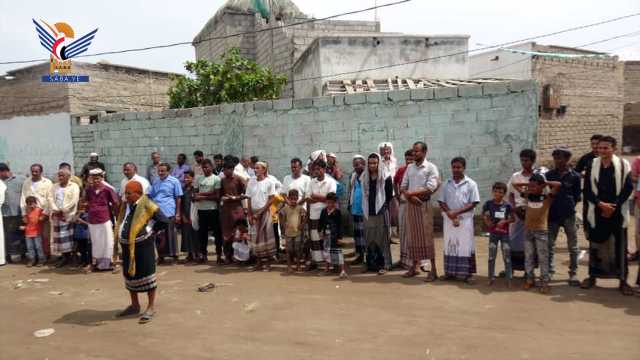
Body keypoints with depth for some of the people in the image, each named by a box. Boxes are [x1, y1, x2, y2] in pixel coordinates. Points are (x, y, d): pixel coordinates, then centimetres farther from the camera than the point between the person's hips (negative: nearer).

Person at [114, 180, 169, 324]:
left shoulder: (147, 206, -13)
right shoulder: (125, 206, 10)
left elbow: (164, 221, -16)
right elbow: (120, 223, 26)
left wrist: (150, 231, -8)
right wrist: (120, 236, 11)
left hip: (143, 246, -8)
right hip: (127, 247, 8)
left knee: (146, 275, -1)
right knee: (130, 275, 17)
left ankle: (151, 307, 10)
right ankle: (134, 305, 33)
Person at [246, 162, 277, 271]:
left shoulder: (269, 182, -4)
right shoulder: (251, 181, 7)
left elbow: (271, 199, -7)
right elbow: (249, 199, 8)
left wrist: (260, 211, -12)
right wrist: (250, 215, 2)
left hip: (265, 212, -4)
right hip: (254, 213, 4)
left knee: (266, 236, -1)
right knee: (256, 237, 6)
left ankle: (266, 262, 7)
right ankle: (259, 262, 15)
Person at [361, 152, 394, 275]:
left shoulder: (386, 178, -5)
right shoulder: (364, 177, 8)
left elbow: (389, 195, -3)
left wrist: (383, 205, -4)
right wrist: (365, 208, 8)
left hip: (381, 212, -5)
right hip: (368, 212, 5)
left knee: (382, 238, -1)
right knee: (369, 238, 9)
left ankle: (384, 264, 4)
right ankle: (370, 263, 19)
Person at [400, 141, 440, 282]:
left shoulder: (431, 167, -5)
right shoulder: (409, 168, 11)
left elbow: (430, 189, -15)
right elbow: (403, 187, 7)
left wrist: (410, 193, -11)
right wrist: (410, 197, -12)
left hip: (424, 205, -5)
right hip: (410, 205, 5)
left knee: (427, 237, -4)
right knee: (413, 237, 9)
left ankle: (433, 270, 2)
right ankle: (414, 267, 18)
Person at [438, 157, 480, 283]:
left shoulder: (471, 184, -1)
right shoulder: (447, 184, 8)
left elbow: (473, 203, -6)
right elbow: (441, 202, 5)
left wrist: (457, 212, -15)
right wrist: (451, 214, -10)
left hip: (465, 220, -3)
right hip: (449, 220, 3)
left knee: (466, 245, -1)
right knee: (450, 245, 7)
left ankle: (468, 273, 6)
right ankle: (450, 272, 15)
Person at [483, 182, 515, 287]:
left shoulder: (507, 205, -7)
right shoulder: (489, 203, -5)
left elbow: (513, 218, 0)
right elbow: (484, 215, 7)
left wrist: (505, 221, -17)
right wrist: (486, 220, -13)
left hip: (504, 233, -1)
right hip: (493, 233, 1)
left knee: (507, 257, 3)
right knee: (491, 257, 9)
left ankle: (509, 279, 11)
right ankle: (491, 278, 21)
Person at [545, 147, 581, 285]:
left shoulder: (575, 176, -3)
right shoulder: (548, 175, 1)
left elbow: (577, 197, 2)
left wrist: (568, 205, -7)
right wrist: (551, 205, -5)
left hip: (569, 215, -2)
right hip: (552, 214, 2)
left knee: (573, 246, 6)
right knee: (549, 245, 9)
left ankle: (573, 273, 17)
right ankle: (549, 270, 22)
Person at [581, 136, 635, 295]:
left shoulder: (623, 165, 0)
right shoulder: (592, 165, 3)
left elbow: (628, 188, -4)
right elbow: (587, 190, 1)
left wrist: (613, 206, -12)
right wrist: (600, 204, -13)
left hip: (618, 212, -1)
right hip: (597, 212, 1)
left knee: (620, 246, 3)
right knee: (595, 245, 8)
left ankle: (623, 280, 13)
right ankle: (592, 276, 20)